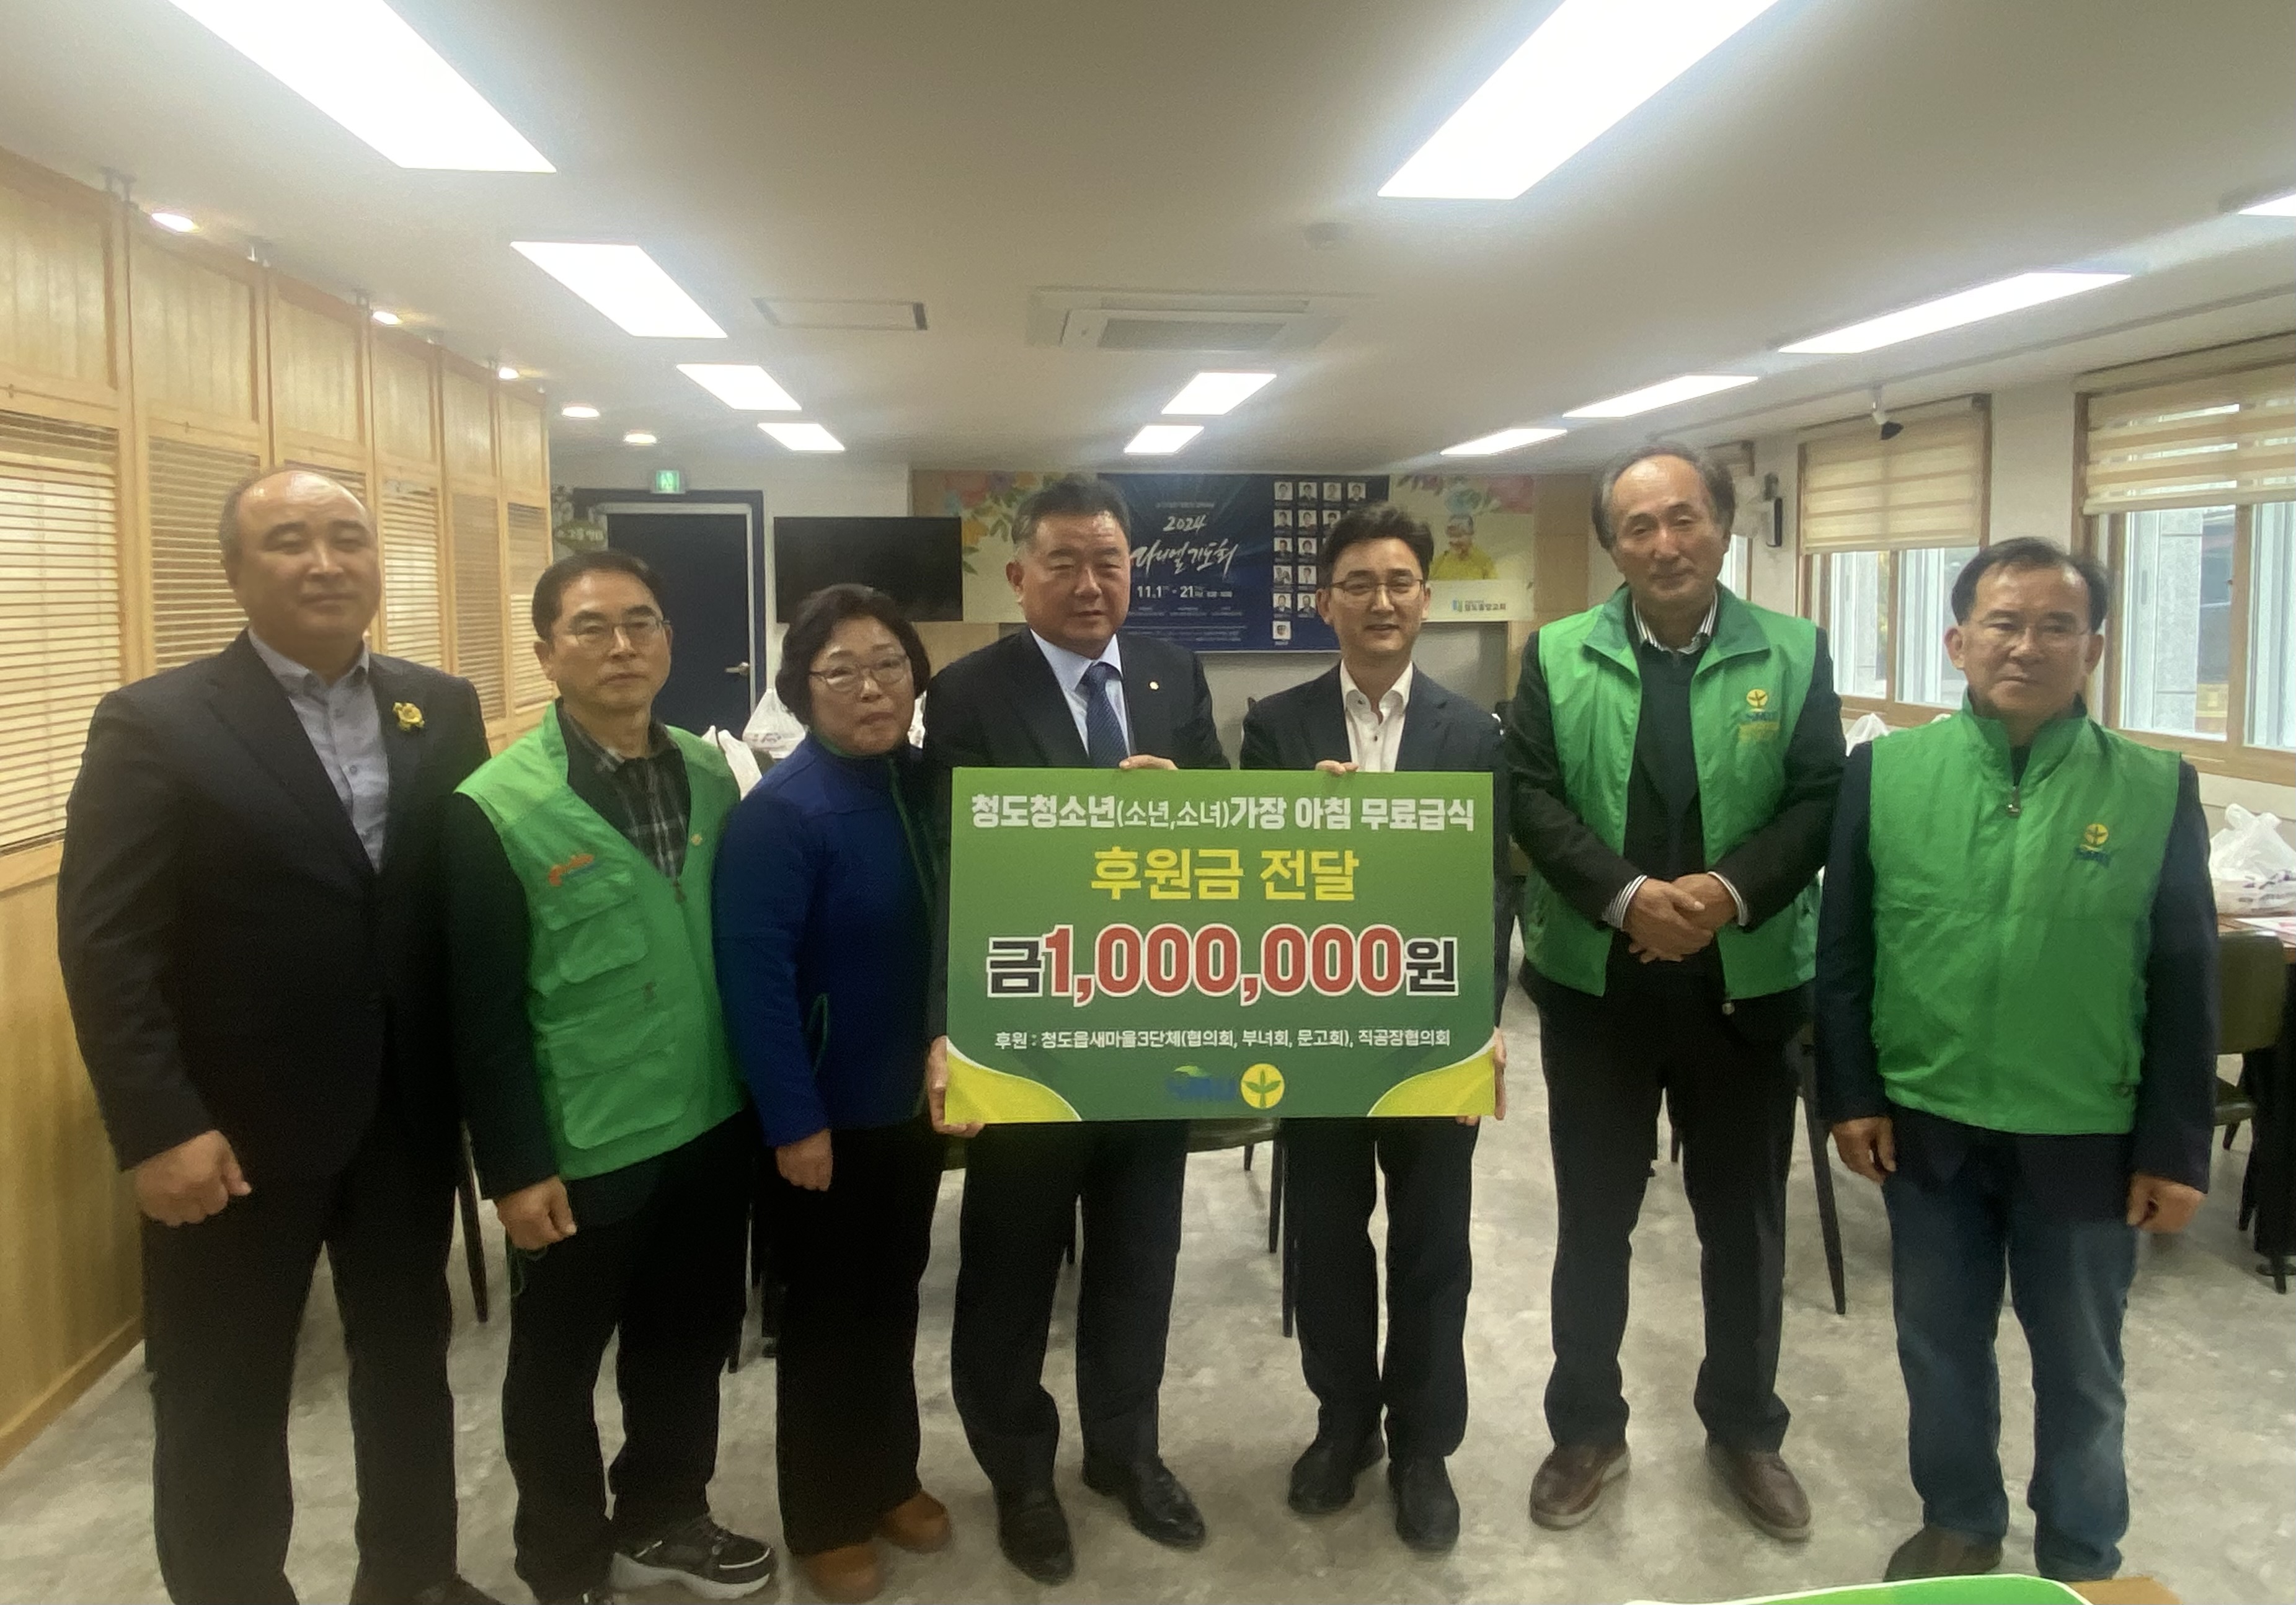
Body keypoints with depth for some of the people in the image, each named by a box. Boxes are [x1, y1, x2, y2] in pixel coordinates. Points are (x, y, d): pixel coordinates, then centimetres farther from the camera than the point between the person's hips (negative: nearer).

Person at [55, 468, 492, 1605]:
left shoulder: (442, 710, 3)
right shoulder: (155, 724, -9)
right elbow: (104, 943, -13)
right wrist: (157, 1129, -18)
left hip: (408, 1119, 4)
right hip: (233, 1132, -4)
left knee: (409, 1360, 20)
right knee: (223, 1403, 12)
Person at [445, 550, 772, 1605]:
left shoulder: (711, 777, 2)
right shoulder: (494, 809, -14)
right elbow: (483, 1011, -12)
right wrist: (513, 1166, -13)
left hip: (711, 1125, 5)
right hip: (580, 1150, -4)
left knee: (690, 1341, 20)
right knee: (559, 1366, 15)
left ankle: (662, 1520, 42)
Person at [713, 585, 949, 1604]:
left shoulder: (927, 784, 0)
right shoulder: (779, 814, -20)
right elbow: (755, 979, -21)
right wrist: (795, 1122, -20)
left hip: (916, 1097, 6)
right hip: (829, 1111, -6)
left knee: (893, 1297, 20)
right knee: (827, 1313, 11)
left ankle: (890, 1477, 39)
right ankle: (824, 1518, 29)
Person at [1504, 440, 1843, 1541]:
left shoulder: (1795, 654, 1)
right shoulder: (1557, 655, 1)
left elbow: (1820, 801, -5)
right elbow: (1530, 795, -7)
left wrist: (1729, 891, -21)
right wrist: (1627, 895, -21)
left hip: (1748, 985, 0)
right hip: (1595, 984, 0)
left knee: (1744, 1222, 13)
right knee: (1592, 1221, 12)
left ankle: (1745, 1429, 33)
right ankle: (1587, 1431, 28)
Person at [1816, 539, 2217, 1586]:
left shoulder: (2158, 788, -6)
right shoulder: (1885, 772, -4)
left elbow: (2185, 983, -3)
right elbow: (1843, 949, 0)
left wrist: (2176, 1149, -4)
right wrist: (1850, 1094, -3)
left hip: (2087, 1140, -1)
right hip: (1924, 1127, 1)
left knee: (2079, 1370, 16)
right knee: (1940, 1348, 17)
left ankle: (2083, 1562, 37)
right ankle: (1958, 1524, 39)